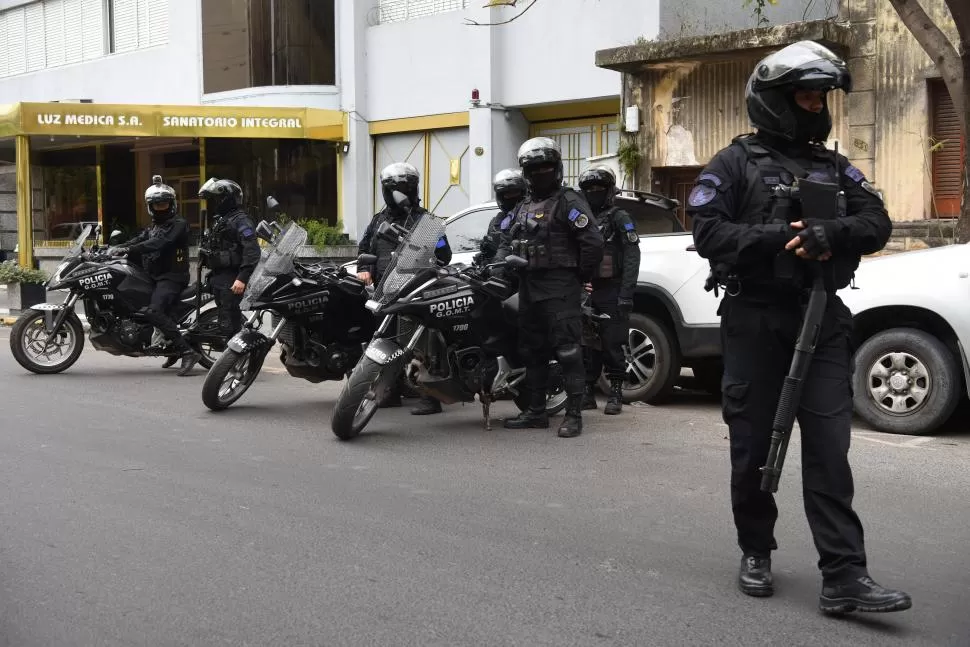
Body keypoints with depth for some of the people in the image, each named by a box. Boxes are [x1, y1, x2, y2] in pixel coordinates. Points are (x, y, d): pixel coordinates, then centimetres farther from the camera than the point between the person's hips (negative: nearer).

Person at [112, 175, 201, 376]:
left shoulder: (178, 224, -5)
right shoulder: (152, 228, 24)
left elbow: (159, 244, -21)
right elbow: (138, 240, 8)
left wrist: (128, 249, -28)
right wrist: (117, 248, -12)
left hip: (173, 277, -10)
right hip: (155, 277, 10)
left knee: (153, 312, -29)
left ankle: (187, 352, -29)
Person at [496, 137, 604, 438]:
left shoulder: (569, 201, -5)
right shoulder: (522, 208, 20)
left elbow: (593, 242, -13)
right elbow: (508, 243, 23)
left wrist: (579, 276, -6)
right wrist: (500, 267, 4)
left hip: (560, 288, -8)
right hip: (529, 287, 8)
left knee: (568, 350, -10)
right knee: (533, 350, 12)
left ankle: (574, 414, -9)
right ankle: (536, 412, 20)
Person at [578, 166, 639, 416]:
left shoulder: (619, 218, 0)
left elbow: (632, 257, -9)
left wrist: (626, 294, -17)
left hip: (611, 294, -6)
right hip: (586, 292, 6)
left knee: (612, 345, -4)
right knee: (587, 344, 7)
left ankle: (615, 394, 1)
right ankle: (588, 392, 13)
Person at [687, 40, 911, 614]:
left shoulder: (838, 169, 15)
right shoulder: (736, 164, 3)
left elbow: (877, 223, 3)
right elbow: (709, 232, -9)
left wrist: (831, 232, -18)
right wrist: (779, 237, -21)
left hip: (822, 319, 3)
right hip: (755, 319, -2)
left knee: (829, 448, -4)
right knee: (754, 444, 7)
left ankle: (844, 577, -6)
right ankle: (756, 553, 25)